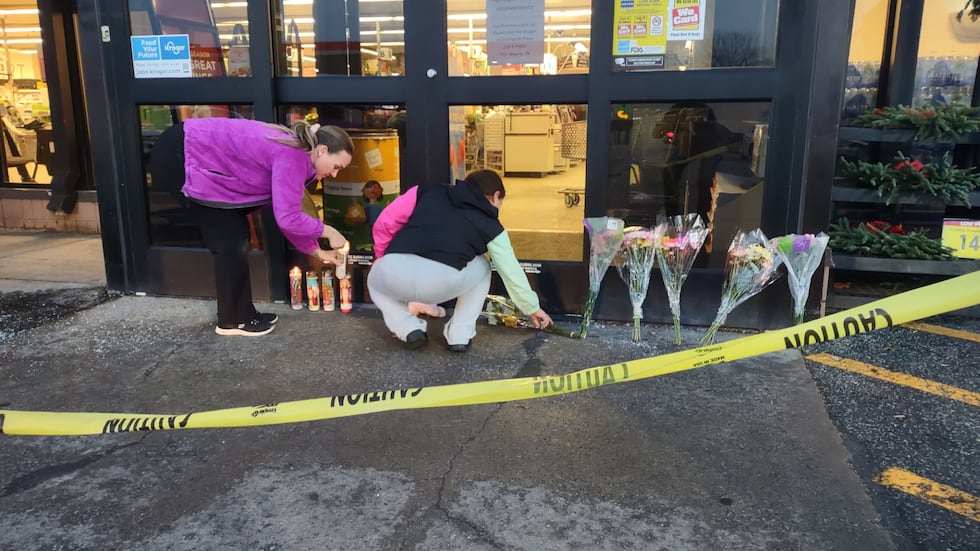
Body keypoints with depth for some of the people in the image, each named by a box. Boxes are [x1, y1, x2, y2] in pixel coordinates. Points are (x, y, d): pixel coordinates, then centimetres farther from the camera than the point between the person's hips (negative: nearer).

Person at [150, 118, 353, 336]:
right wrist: (327, 231, -11)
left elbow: (288, 214, 12)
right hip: (179, 156, -10)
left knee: (236, 237, 11)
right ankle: (233, 320, 10)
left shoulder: (292, 153, 7)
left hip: (202, 154, 10)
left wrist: (315, 251, 14)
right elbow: (287, 218, -26)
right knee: (230, 242, -4)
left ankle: (240, 314, 21)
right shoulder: (292, 157, -23)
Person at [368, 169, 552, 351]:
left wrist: (382, 257, 36)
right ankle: (460, 335, 21)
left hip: (392, 273, 2)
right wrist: (533, 308, 42)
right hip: (443, 283, -1)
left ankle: (409, 329, 18)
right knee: (481, 267, 32)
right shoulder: (490, 225, 21)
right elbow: (512, 272, 28)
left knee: (375, 280, 40)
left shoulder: (429, 192, 25)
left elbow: (384, 223, 20)